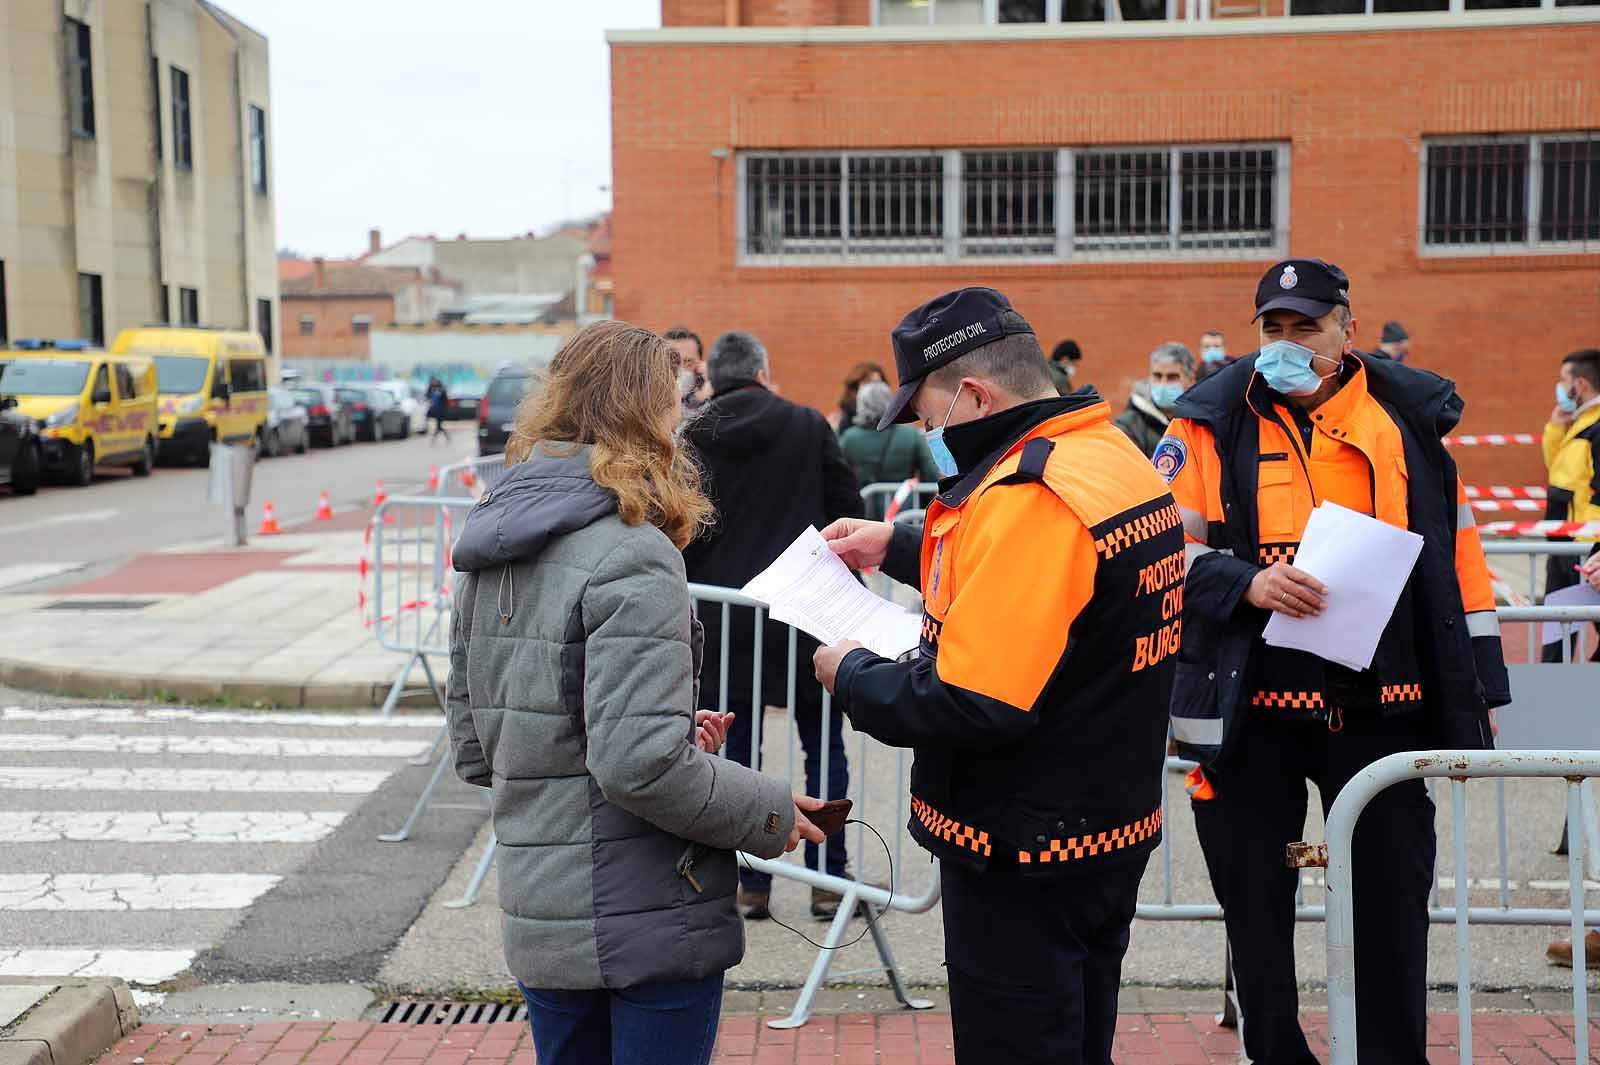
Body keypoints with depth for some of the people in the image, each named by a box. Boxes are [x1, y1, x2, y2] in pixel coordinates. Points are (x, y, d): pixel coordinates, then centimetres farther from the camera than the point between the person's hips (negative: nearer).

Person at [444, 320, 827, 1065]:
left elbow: (473, 752, 11)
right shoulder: (632, 557, -18)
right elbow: (640, 764, -26)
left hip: (539, 925, 7)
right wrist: (770, 814, -10)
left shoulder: (492, 557, 7)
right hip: (650, 926, -7)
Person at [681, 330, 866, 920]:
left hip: (725, 620, 0)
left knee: (736, 751, 8)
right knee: (824, 748, 11)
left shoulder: (692, 442, -1)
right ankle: (828, 881, 13)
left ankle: (752, 885, 11)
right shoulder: (809, 425, -2)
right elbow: (848, 508, 0)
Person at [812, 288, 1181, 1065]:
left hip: (1025, 858, -10)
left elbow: (970, 707, -29)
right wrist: (899, 547, 24)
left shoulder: (1028, 497, -25)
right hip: (1113, 829, 10)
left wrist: (854, 677, -12)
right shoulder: (1118, 459, 6)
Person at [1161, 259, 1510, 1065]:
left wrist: (1479, 688, 10)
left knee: (1393, 899, 7)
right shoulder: (1213, 425, 0)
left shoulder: (1411, 419, 7)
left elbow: (1459, 555, 11)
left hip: (1384, 704, 1)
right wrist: (1248, 582, -20)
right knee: (1255, 902, 9)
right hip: (1251, 710, -1)